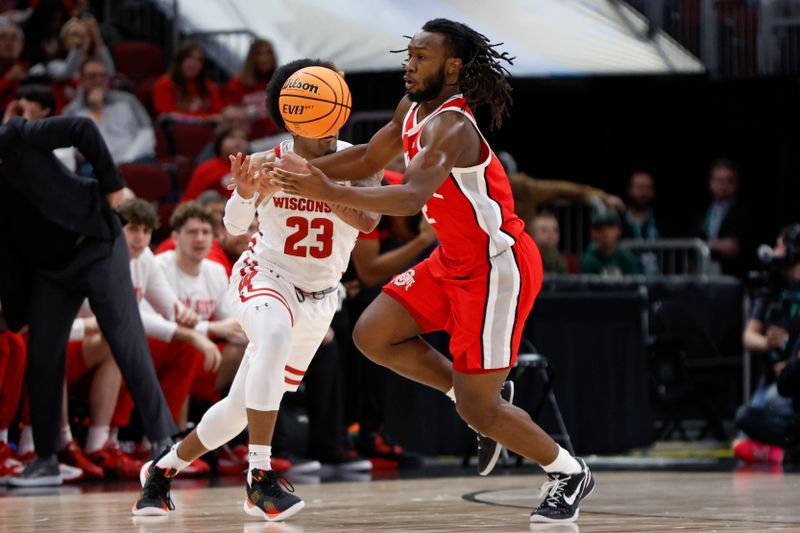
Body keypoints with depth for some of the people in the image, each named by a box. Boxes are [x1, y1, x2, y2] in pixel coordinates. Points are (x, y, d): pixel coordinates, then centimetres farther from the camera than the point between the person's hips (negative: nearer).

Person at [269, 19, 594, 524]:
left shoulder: (450, 126, -27)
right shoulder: (413, 108, 3)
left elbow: (412, 196, -43)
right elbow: (369, 157, 19)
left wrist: (330, 192, -49)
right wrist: (307, 168, 4)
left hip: (498, 266, -9)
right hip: (454, 260, 9)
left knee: (476, 407, -6)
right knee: (373, 335, 3)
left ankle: (569, 473, 16)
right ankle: (478, 395, 17)